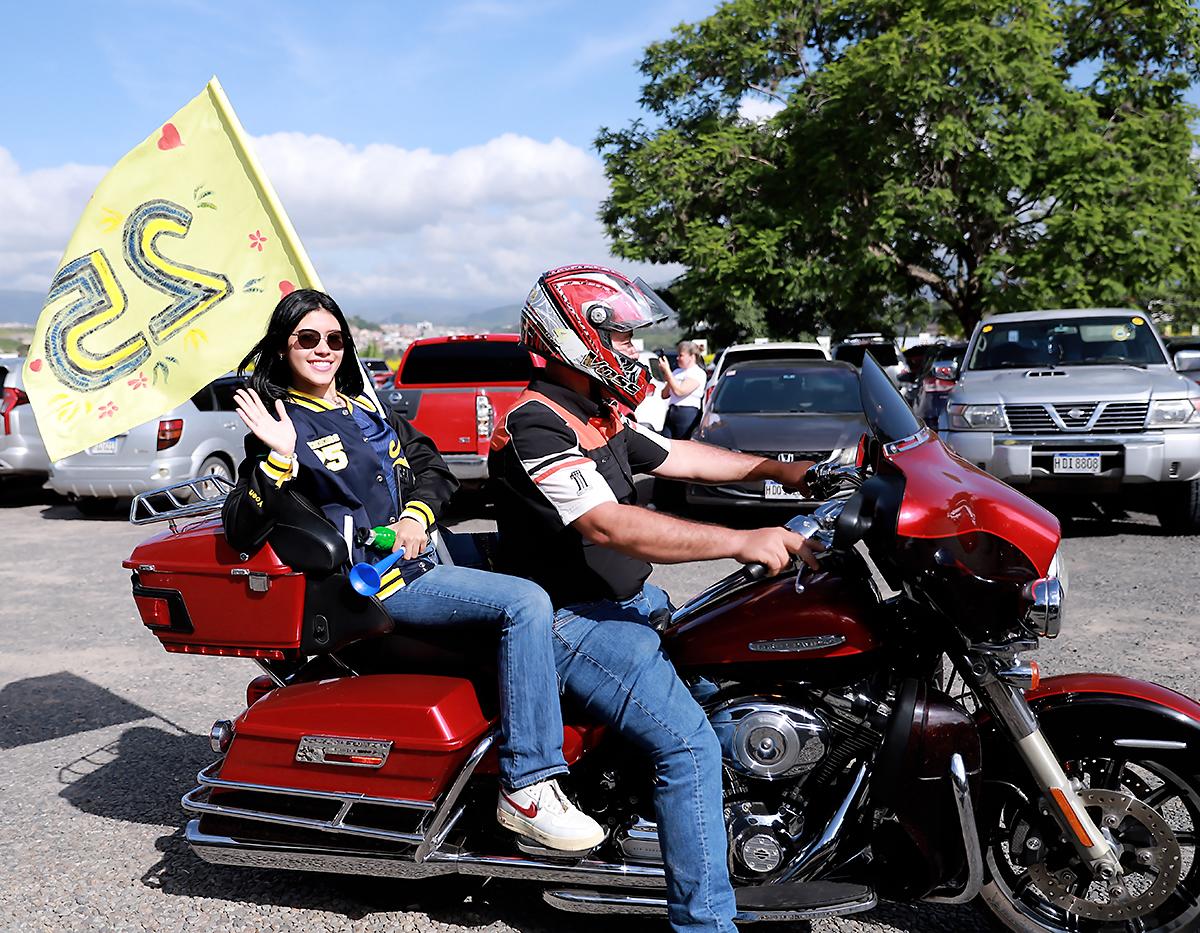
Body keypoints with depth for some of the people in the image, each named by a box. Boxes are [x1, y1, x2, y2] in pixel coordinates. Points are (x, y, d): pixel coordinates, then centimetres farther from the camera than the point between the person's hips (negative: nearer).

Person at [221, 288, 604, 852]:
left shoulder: (365, 408, 18)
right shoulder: (280, 425, -3)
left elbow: (433, 466, 19)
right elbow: (241, 532, -13)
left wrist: (418, 514, -1)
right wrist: (277, 458, -26)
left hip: (425, 550, 8)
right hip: (377, 583, -8)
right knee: (525, 604, -26)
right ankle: (526, 789, -25)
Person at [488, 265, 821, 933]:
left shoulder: (601, 416, 11)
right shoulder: (536, 425, -21)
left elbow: (676, 457, 21)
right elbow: (607, 525, -32)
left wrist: (774, 469, 13)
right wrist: (743, 543, -35)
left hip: (628, 599, 10)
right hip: (575, 622, -10)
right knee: (689, 744, -20)